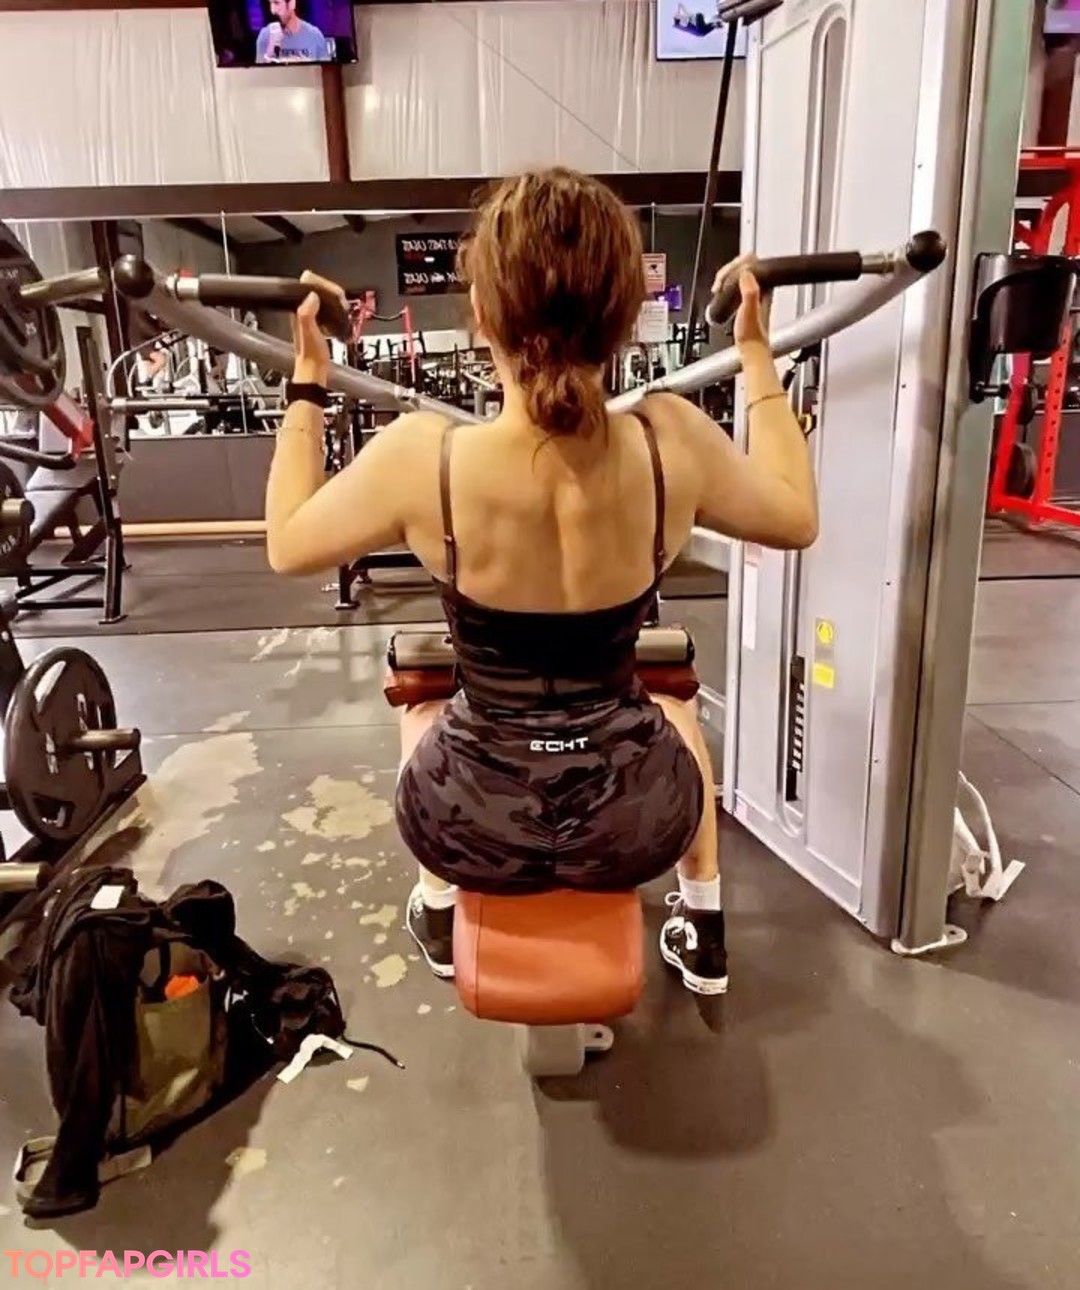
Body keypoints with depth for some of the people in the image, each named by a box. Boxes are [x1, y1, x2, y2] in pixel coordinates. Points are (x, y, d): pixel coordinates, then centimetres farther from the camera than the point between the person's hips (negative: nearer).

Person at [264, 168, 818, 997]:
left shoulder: (422, 456, -22)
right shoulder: (672, 443, -18)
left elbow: (287, 544, -3)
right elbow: (797, 518, 2)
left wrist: (307, 384, 4)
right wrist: (759, 357, 8)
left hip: (473, 826, 0)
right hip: (635, 820, 1)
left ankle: (439, 916, 48)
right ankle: (704, 936, 44)